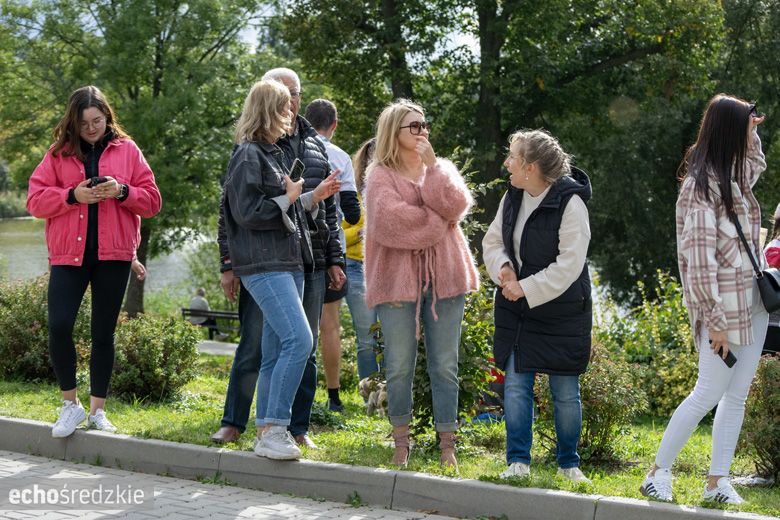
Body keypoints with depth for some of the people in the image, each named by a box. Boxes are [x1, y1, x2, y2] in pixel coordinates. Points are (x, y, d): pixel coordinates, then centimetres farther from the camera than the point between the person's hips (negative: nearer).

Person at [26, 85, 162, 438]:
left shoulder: (127, 151, 8)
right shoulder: (59, 154, 7)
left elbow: (152, 201, 6)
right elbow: (35, 200, 2)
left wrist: (122, 191, -12)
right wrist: (73, 195, -13)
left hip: (113, 255, 0)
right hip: (69, 254, 0)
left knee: (103, 333, 6)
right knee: (58, 326, -12)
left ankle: (97, 410, 17)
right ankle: (70, 405, 5)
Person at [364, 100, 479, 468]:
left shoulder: (442, 169, 14)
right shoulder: (381, 176, 2)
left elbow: (456, 206, -6)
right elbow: (390, 219, -15)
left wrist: (432, 166, -10)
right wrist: (437, 222, -7)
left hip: (443, 278, 3)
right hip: (398, 281, -3)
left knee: (445, 367, 3)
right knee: (399, 367, 1)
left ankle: (447, 446, 8)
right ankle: (401, 440, 14)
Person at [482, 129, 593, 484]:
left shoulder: (570, 204, -17)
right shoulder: (513, 197, 3)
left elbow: (568, 265, -20)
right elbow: (492, 240, 12)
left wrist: (525, 289, -20)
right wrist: (503, 268, -9)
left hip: (562, 311, -5)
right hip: (516, 308, 5)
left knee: (565, 392, 5)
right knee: (515, 385, 3)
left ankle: (569, 463, 20)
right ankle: (518, 462, 11)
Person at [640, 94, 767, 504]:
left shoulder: (733, 176, 11)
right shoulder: (702, 184, -14)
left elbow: (756, 163, 36)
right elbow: (699, 257, -18)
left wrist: (751, 131, 15)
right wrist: (716, 320, -19)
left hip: (752, 301, 8)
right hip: (724, 305, -8)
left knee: (737, 394, 7)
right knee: (709, 392, -5)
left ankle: (718, 482, 12)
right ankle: (658, 473, 6)